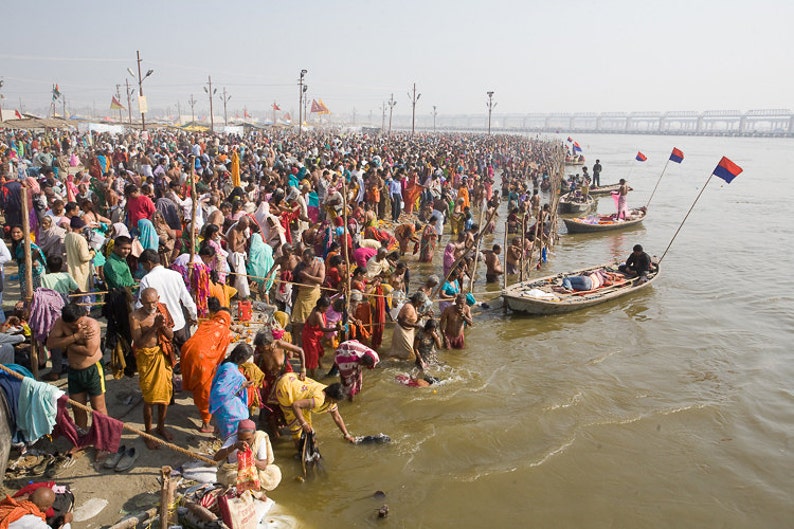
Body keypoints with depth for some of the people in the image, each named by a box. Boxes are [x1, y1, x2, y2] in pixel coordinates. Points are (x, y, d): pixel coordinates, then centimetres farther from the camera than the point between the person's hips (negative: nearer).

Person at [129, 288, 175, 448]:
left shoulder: (163, 310, -4)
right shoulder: (135, 316, -17)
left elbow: (171, 336, -1)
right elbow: (138, 343, -20)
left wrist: (164, 326, -20)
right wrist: (154, 327, -29)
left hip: (163, 355, 4)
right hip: (147, 357, -4)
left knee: (165, 393, 15)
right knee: (149, 398, 3)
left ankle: (161, 427, 36)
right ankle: (147, 433, 23)